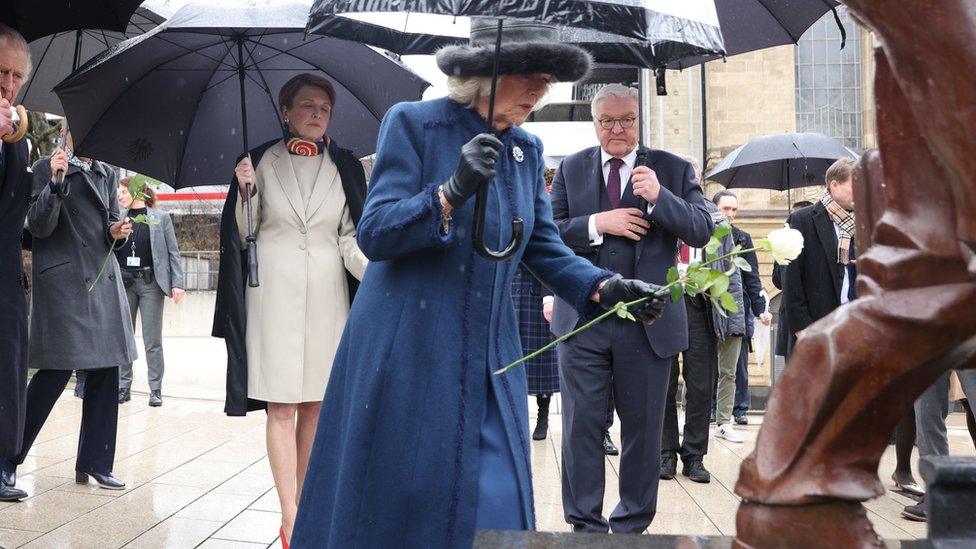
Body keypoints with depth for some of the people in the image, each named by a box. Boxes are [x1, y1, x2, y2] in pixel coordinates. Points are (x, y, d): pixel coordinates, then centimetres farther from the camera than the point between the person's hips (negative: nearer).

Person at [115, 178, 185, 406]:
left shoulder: (161, 218, 2)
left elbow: (173, 252, 1)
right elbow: (112, 252, 10)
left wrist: (177, 283, -7)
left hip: (151, 283, -3)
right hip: (124, 283, 3)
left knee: (153, 340, 1)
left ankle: (155, 389, 7)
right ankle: (123, 387, 15)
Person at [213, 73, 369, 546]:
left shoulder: (344, 167, 7)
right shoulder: (263, 161, 2)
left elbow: (349, 239, 5)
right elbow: (243, 235, 4)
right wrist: (244, 191, -14)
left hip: (326, 294, 2)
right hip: (275, 292, -2)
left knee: (315, 405, 8)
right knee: (282, 408, -3)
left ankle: (302, 501, 21)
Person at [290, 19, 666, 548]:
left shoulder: (527, 149, 9)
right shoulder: (412, 123, -7)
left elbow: (544, 248, 10)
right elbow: (373, 234, -13)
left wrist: (605, 287, -7)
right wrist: (451, 192, -27)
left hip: (489, 364, 5)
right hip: (408, 358, -4)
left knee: (494, 504, 5)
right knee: (392, 505, 4)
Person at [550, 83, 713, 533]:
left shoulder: (673, 169, 4)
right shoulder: (571, 169, 8)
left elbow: (702, 231, -5)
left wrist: (660, 197, -20)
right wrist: (597, 224, -14)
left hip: (648, 323, 0)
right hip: (582, 317, 1)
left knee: (643, 427, 9)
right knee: (582, 426, 5)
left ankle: (633, 523, 25)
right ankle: (585, 523, 18)